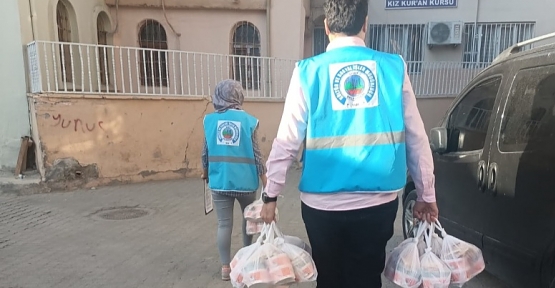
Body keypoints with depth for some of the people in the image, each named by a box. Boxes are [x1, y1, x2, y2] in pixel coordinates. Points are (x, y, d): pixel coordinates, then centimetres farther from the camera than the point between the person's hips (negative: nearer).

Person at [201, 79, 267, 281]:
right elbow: (256, 155, -5)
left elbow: (206, 152, 6)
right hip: (245, 182, 0)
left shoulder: (210, 120, 0)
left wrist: (205, 173, 24)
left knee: (224, 223, 9)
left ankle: (226, 267, 16)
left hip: (219, 182, 1)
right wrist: (265, 181, 1)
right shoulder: (249, 121, -5)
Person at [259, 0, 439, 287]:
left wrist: (270, 195, 5)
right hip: (378, 202, 1)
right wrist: (426, 195, 13)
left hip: (323, 203, 0)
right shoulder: (393, 67, -2)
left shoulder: (308, 71, -7)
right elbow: (416, 138, 2)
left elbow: (287, 141, -6)